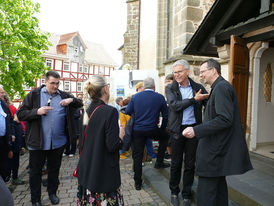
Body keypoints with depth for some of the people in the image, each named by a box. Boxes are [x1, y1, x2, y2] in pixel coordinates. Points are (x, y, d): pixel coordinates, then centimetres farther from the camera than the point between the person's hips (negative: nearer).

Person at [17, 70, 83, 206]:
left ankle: (52, 193, 39)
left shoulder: (64, 95, 3)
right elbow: (20, 114, -4)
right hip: (37, 142, -1)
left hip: (58, 142, 2)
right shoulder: (34, 94, -3)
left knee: (54, 169, 18)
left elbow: (80, 104, 4)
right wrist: (37, 111, -21)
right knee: (35, 171, 12)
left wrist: (71, 100, -16)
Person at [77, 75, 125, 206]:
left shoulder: (87, 110, 1)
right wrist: (121, 136, -4)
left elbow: (82, 143, 10)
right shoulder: (110, 111, -20)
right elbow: (112, 146, -22)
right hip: (104, 174, -6)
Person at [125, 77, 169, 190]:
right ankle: (159, 162, 29)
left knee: (137, 156, 11)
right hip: (152, 130, -1)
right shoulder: (160, 97, -2)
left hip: (137, 130, 1)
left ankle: (137, 183, 21)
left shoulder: (135, 97, 0)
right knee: (164, 136, 29)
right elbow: (165, 116, 3)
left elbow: (128, 112, 6)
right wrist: (162, 128, 18)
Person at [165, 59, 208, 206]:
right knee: (176, 163, 10)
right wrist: (194, 99, -20)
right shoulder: (170, 88, 0)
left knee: (190, 164, 11)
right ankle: (174, 192, 32)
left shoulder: (198, 87, 4)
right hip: (177, 129, -1)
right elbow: (175, 106, -14)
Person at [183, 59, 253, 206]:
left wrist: (196, 130, -26)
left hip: (216, 150, -11)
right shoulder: (220, 87, 16)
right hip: (219, 147, 11)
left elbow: (225, 119, -25)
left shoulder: (221, 87, -16)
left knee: (205, 193, -4)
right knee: (219, 183, 22)